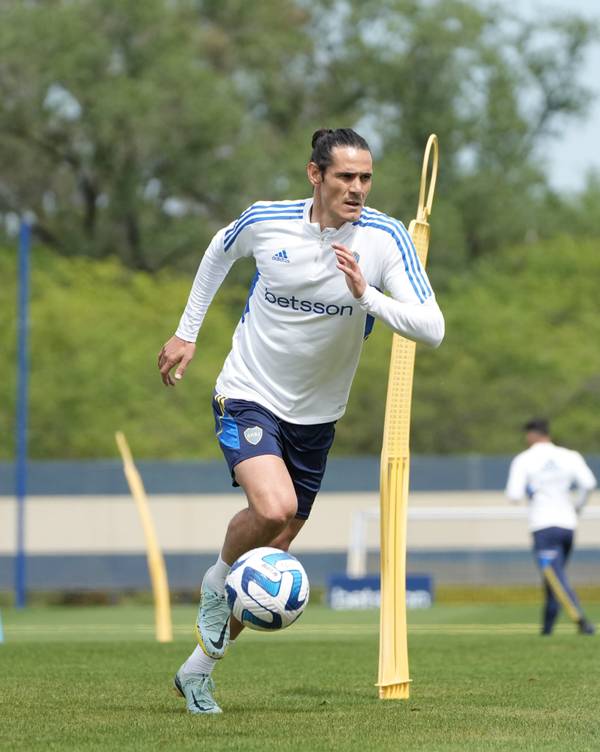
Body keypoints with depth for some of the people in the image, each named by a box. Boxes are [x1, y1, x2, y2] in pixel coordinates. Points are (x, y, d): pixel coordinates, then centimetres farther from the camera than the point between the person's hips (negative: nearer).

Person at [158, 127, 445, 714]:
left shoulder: (385, 238, -13)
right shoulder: (265, 221, -12)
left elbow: (431, 329, -19)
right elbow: (220, 251, 12)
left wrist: (365, 295, -33)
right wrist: (186, 333, 16)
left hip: (315, 417, 3)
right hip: (248, 396, -3)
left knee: (272, 553, 9)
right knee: (273, 508, -30)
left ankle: (199, 670, 28)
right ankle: (217, 583, 3)